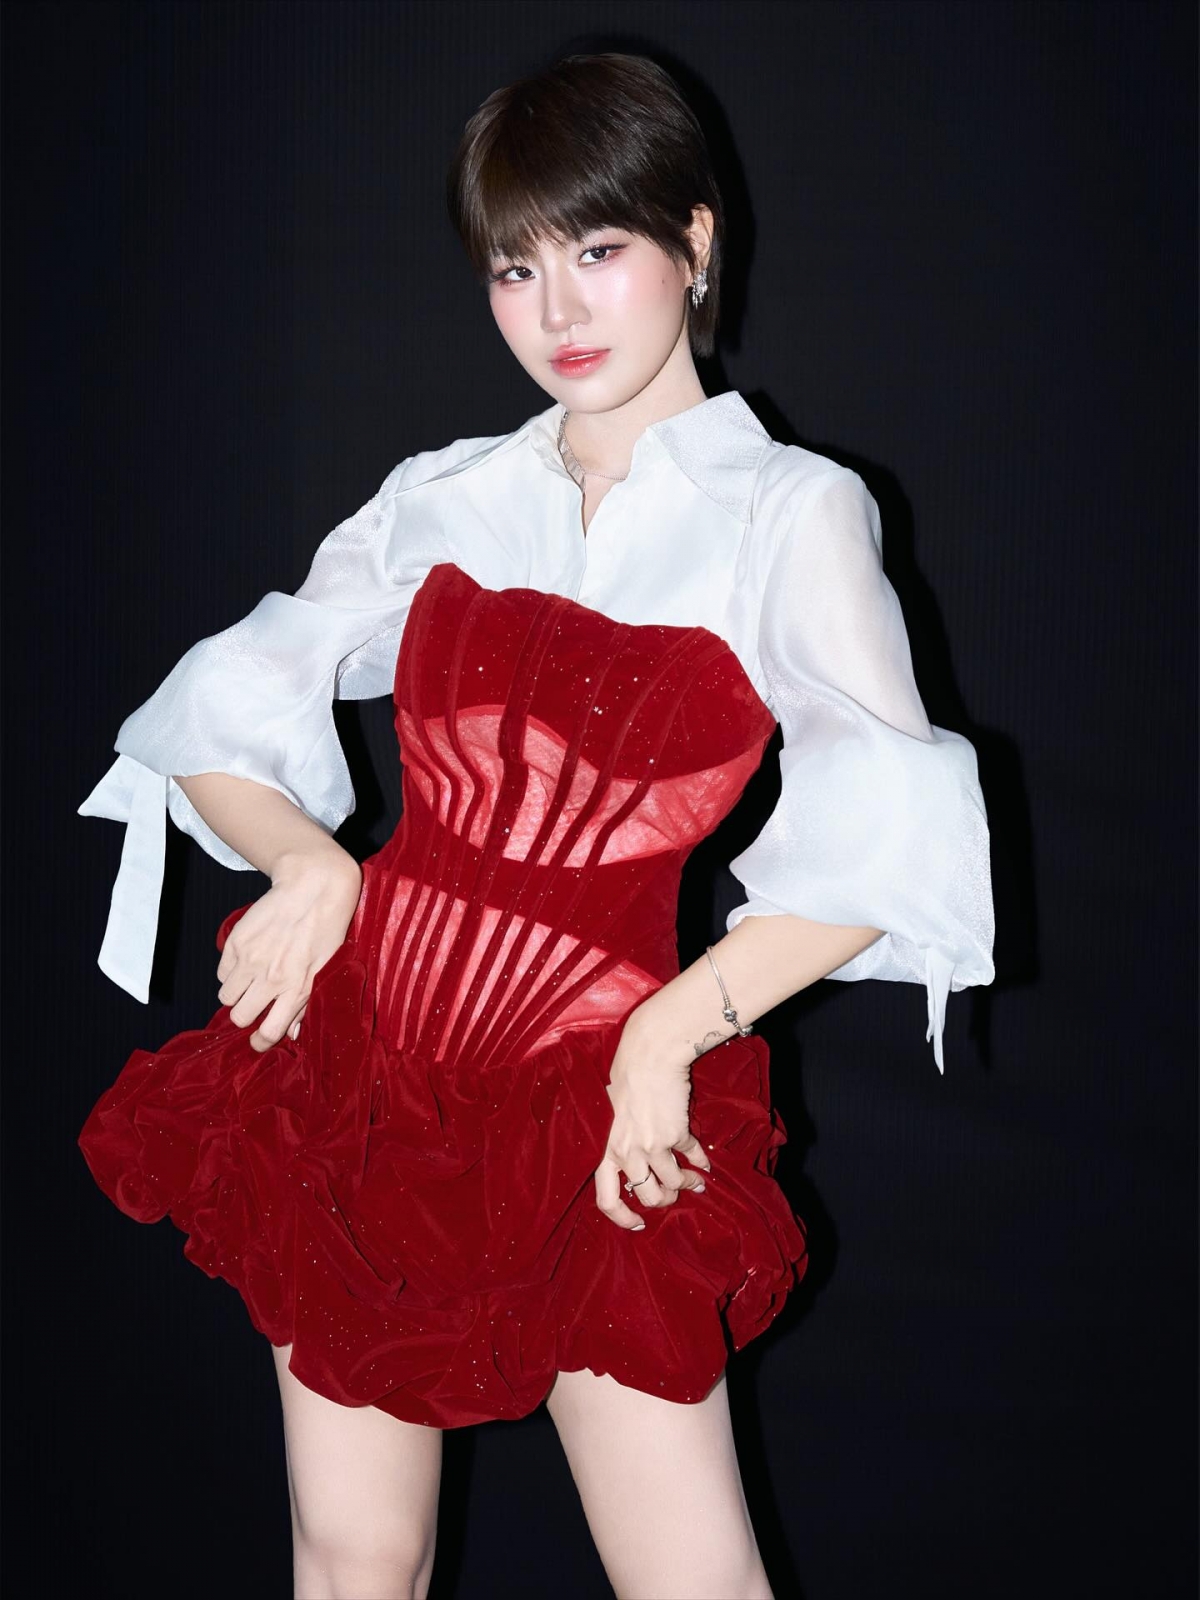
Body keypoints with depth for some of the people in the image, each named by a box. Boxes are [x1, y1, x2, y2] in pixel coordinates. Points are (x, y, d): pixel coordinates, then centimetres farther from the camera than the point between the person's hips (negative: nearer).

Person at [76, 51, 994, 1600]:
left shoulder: (790, 511, -2)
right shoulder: (443, 499, 9)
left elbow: (884, 839, -11)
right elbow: (218, 716, 12)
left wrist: (672, 1030, -14)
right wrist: (309, 863, -6)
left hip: (589, 1104, -3)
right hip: (362, 1046, 4)